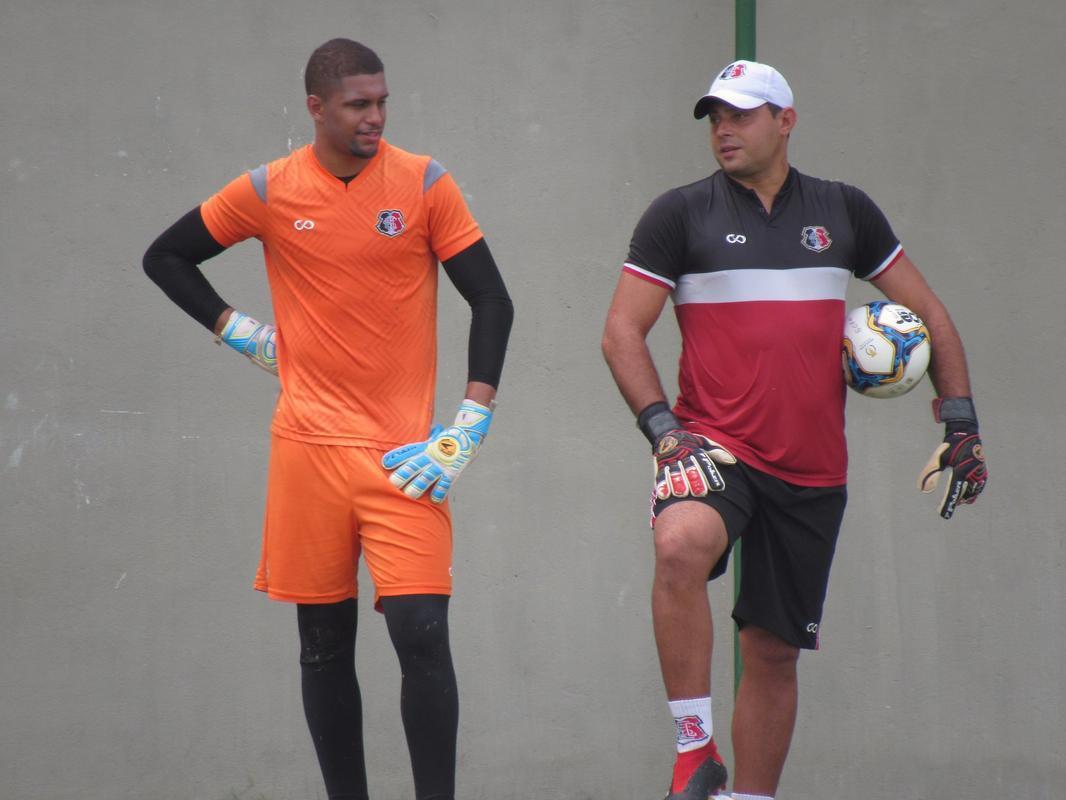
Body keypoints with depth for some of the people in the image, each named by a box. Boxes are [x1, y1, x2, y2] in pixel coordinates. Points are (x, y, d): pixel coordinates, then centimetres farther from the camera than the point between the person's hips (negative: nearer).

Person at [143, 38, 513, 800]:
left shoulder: (424, 184, -2)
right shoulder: (269, 191, 2)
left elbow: (492, 302, -1)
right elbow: (166, 257, 16)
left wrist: (469, 427, -9)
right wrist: (239, 332, 5)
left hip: (405, 450, -2)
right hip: (309, 444, 2)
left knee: (422, 632, -13)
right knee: (324, 643, 7)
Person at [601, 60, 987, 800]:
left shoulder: (844, 211, 9)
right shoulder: (680, 216, 2)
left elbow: (928, 311, 15)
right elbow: (623, 331, 1)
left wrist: (960, 419, 6)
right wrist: (663, 427, -12)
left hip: (813, 471, 3)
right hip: (714, 446, -3)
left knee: (774, 652, 6)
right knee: (681, 545, -34)